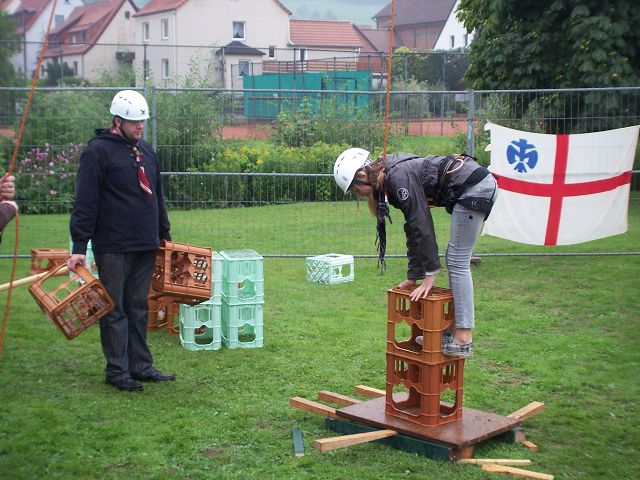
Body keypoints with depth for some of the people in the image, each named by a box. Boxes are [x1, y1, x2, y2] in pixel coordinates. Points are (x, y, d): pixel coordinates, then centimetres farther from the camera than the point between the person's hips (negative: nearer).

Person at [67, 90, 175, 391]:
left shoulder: (146, 151, 15)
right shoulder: (98, 151, -8)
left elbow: (157, 196, 23)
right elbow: (85, 202, -12)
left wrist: (165, 234, 21)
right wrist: (79, 247, -16)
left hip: (145, 247, 7)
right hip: (113, 248, -7)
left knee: (139, 308, 12)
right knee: (114, 309, 1)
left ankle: (141, 366, 20)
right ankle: (117, 371, 9)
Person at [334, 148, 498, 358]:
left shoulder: (398, 177, -16)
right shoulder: (391, 181, 14)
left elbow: (422, 225, -17)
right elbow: (412, 229, 17)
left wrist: (430, 275, -13)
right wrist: (413, 277, 17)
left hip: (475, 187, -10)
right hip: (483, 184, 10)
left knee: (457, 261, -7)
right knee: (457, 261, 11)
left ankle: (462, 341, -6)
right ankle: (457, 330, 15)